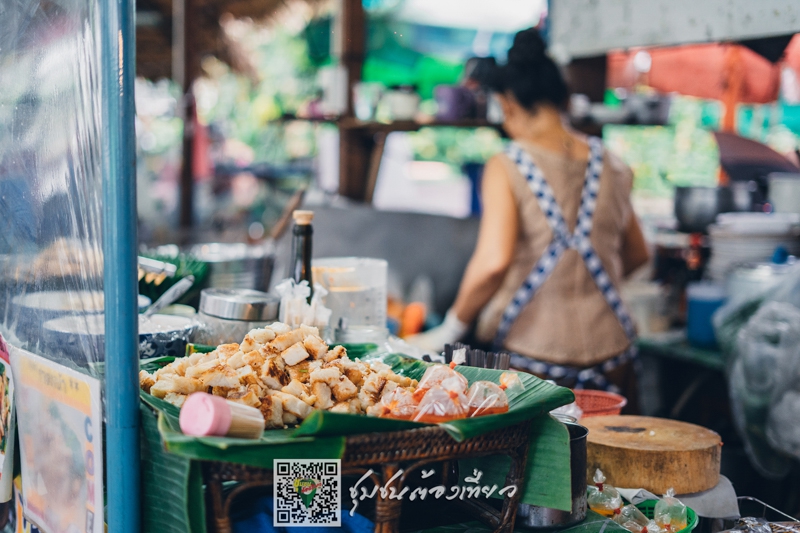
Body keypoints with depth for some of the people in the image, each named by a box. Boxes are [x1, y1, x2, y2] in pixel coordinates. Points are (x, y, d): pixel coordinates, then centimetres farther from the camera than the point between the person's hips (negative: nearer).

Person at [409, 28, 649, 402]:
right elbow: (636, 256, 19)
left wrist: (451, 328, -7)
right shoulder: (611, 167, 7)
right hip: (609, 354, 4)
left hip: (531, 352, -4)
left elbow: (493, 261, -19)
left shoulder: (507, 167, -8)